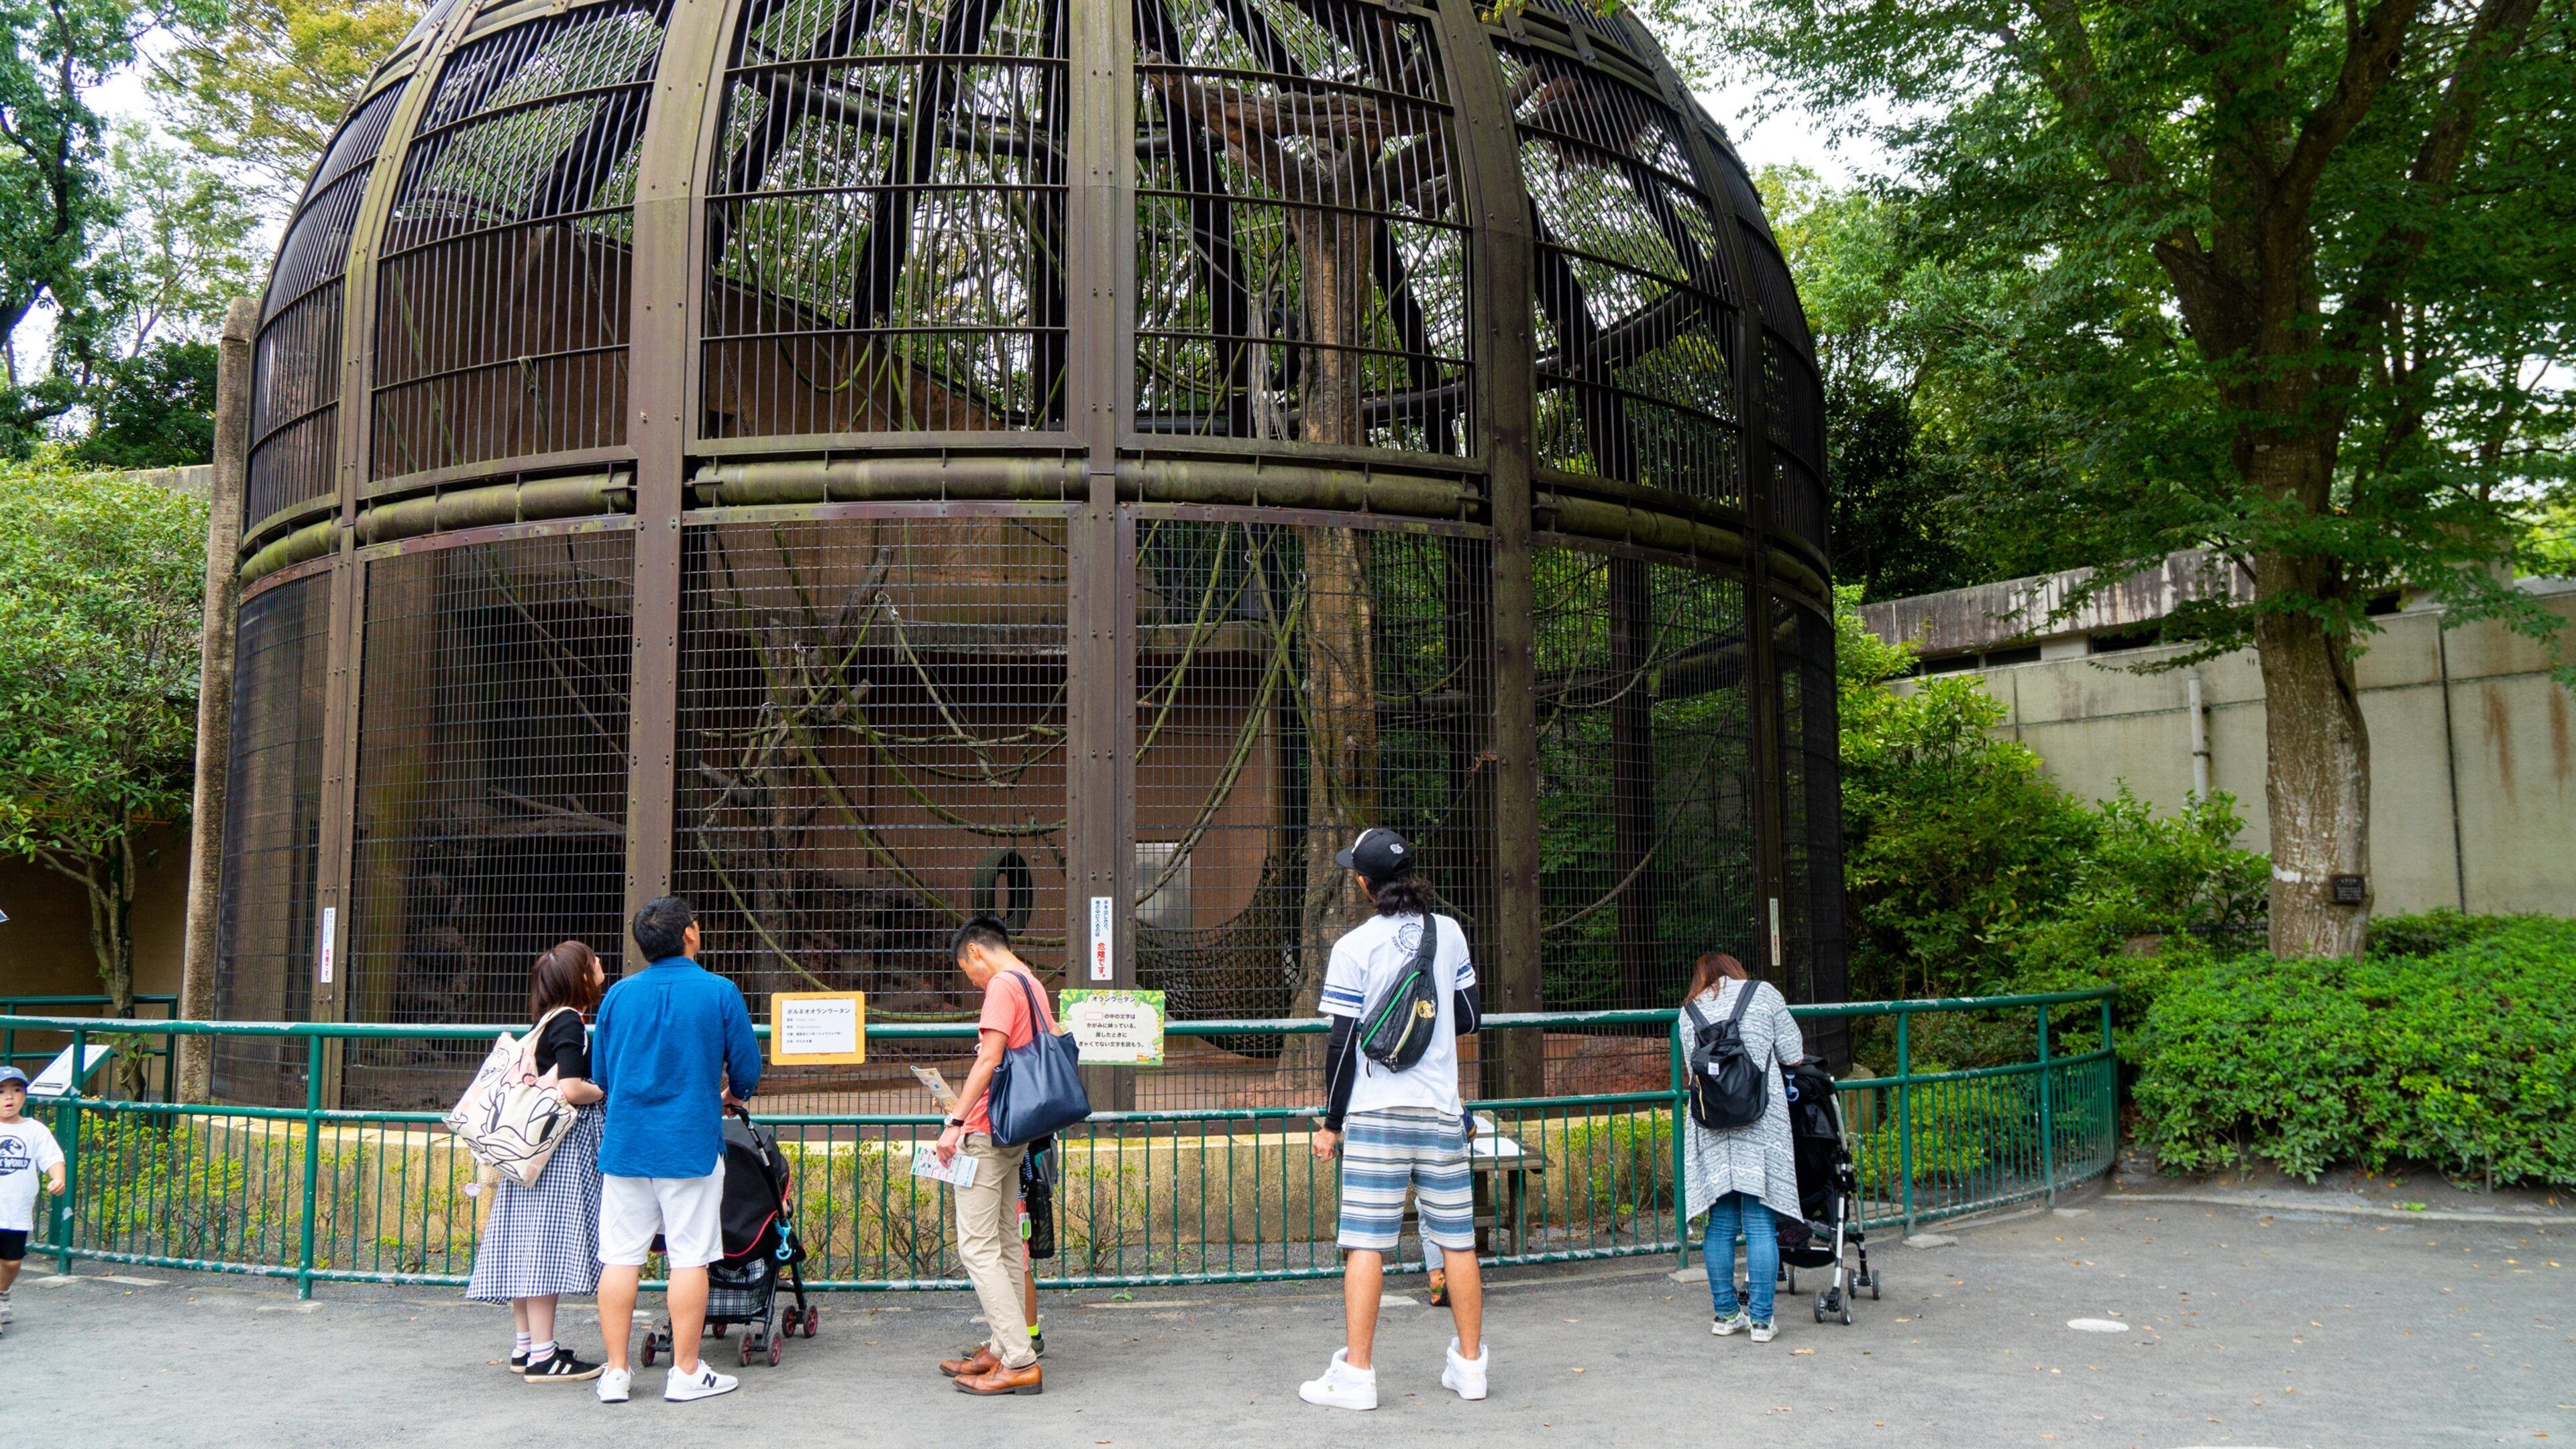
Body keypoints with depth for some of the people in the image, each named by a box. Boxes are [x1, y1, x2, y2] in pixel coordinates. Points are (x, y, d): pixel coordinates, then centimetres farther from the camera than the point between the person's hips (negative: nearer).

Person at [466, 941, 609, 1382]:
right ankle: (543, 1356, -7)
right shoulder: (569, 1022, -13)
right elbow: (571, 1090, -21)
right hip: (561, 1146, -10)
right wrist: (604, 1091, -5)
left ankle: (525, 1346, 18)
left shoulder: (546, 1021, 15)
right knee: (547, 1244, -8)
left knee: (525, 1246, 11)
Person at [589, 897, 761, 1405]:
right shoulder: (720, 992, -6)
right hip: (691, 1143, -4)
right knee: (690, 1258, 2)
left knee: (619, 1257, 8)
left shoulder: (618, 995, 5)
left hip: (625, 1143, 4)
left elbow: (599, 1073, 13)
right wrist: (730, 1095, 23)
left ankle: (616, 1372, 12)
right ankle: (686, 1373, 7)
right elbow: (747, 1070, 0)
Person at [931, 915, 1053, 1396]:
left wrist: (956, 1121, -22)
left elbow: (989, 1058, -22)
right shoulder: (1034, 986, 16)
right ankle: (1003, 1350, 22)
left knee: (978, 1248, -7)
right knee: (1006, 1244, 15)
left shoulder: (1003, 985, -13)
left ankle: (1021, 1364, -9)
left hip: (986, 1134, -10)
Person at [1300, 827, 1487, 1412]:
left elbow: (1342, 1043, -7)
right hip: (1442, 1111, 4)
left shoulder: (1354, 947, -7)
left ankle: (1356, 1375, 0)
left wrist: (1331, 1123, 2)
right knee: (1456, 1239, 10)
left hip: (1375, 1113, -4)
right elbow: (1469, 1018, 12)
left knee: (1366, 1243, -1)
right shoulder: (1448, 933, 4)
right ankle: (1470, 1365, 19)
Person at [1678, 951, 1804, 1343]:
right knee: (1760, 1224, 0)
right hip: (1760, 1125, -2)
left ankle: (1725, 1314, 17)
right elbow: (1794, 1056, 5)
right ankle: (1761, 1319, 2)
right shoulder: (1764, 994, 7)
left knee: (1720, 1225, 10)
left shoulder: (1689, 1012, 13)